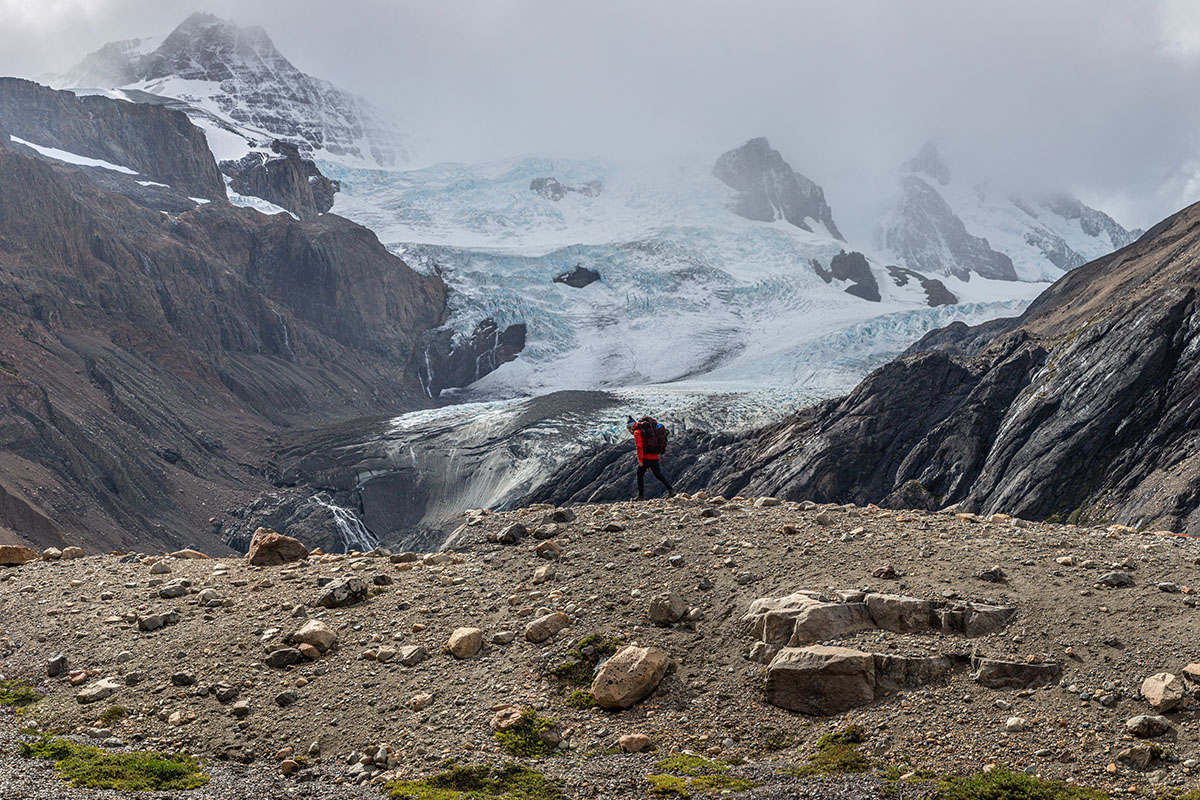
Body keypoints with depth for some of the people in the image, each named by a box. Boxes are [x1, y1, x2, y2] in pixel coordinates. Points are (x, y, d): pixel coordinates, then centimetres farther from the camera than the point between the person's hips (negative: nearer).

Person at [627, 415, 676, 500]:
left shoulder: (637, 432, -3)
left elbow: (639, 447, -16)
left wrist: (640, 460, -16)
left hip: (646, 457, -8)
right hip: (655, 457, 8)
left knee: (640, 475, 6)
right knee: (659, 474, 6)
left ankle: (641, 495, 6)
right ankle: (671, 490, -7)